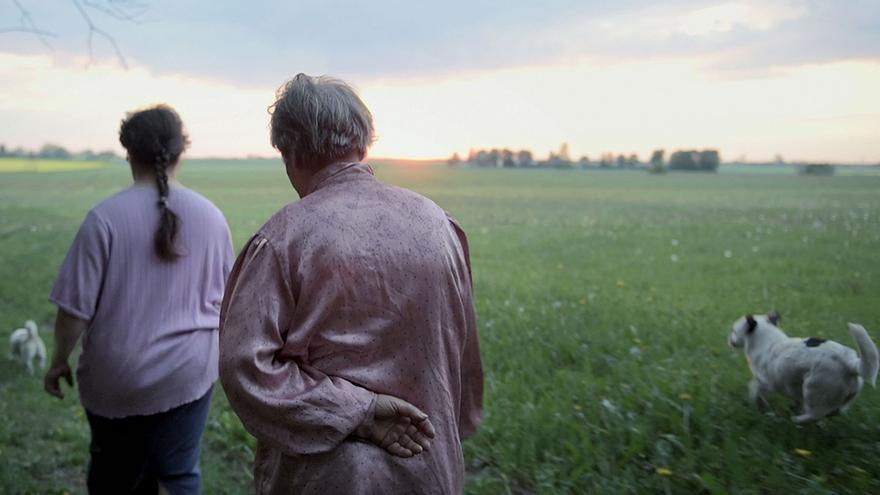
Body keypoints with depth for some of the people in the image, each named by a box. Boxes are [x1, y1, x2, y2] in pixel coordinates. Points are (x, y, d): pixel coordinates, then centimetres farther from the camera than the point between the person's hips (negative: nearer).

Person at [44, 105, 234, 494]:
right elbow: (223, 300, 6)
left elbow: (76, 307, -12)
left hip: (118, 378, -1)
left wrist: (60, 360, 5)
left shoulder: (106, 217, -16)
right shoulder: (211, 217, -4)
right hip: (189, 373, 2)